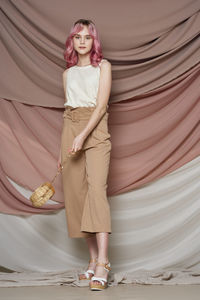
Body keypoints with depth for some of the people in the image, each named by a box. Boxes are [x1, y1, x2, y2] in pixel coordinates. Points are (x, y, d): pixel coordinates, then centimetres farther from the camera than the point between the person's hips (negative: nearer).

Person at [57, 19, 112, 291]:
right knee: (76, 192, 0)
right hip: (70, 130, 5)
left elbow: (101, 105, -6)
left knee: (96, 188, -20)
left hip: (95, 130, -5)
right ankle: (94, 259, 9)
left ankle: (102, 264, -25)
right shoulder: (68, 73, 19)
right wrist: (62, 150, 14)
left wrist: (83, 136, -18)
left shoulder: (103, 66, 5)